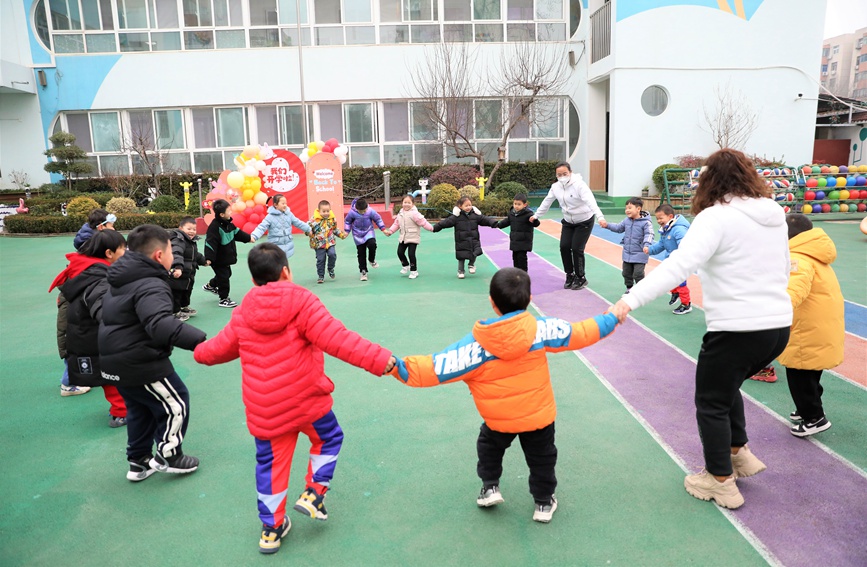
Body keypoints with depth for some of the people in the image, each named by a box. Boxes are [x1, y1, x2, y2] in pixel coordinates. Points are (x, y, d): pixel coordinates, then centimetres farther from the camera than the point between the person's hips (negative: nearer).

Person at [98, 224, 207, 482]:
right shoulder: (151, 286, -24)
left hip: (114, 360, 10)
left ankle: (139, 461, 35)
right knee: (176, 403, 9)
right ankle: (168, 456, 23)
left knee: (140, 408, 25)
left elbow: (103, 313, 26)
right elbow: (161, 325, -41)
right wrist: (200, 340, -47)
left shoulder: (122, 281, 10)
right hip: (141, 364, -10)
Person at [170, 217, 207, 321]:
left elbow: (196, 254, 29)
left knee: (187, 291, 23)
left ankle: (184, 307, 41)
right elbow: (176, 254, -39)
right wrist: (178, 267, -52)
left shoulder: (192, 241, 10)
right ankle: (176, 312, 15)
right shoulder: (178, 240, -22)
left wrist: (203, 261, 44)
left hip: (189, 274, 10)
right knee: (175, 293, 3)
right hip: (177, 275, -10)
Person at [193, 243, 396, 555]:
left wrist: (200, 351, 39)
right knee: (329, 438, 24)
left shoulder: (243, 314, 2)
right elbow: (337, 339, -23)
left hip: (263, 410, 4)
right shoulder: (302, 302, -14)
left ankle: (271, 528, 27)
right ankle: (313, 493, 20)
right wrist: (379, 359, -24)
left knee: (271, 464, 17)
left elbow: (218, 349, 16)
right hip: (306, 401, -4)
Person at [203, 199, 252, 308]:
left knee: (227, 274, 24)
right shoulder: (215, 226, -26)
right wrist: (208, 258, -34)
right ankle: (224, 299, 11)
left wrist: (248, 238, 24)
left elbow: (237, 232, 19)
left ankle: (210, 286, 46)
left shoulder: (228, 223, 2)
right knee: (224, 278, -3)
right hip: (218, 259, -10)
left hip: (226, 257, 10)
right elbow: (210, 243, -30)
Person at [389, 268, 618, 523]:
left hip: (498, 419, -1)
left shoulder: (476, 343, -25)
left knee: (489, 447, 30)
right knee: (541, 458, 23)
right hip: (539, 414, 1)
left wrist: (398, 366, -23)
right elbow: (580, 333, -6)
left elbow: (437, 367, -26)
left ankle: (490, 487, 32)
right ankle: (544, 503, 35)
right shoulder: (542, 328, -20)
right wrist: (611, 319, 10)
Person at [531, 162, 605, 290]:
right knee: (564, 246, -6)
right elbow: (547, 202, 8)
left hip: (584, 221, -5)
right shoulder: (555, 187, -7)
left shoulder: (579, 185, -25)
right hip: (568, 222, 5)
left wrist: (600, 216, -51)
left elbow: (591, 201, -38)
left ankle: (581, 278, 9)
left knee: (577, 248, -10)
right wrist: (536, 216, 15)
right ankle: (570, 275, 14)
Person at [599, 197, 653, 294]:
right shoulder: (626, 220, 5)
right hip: (627, 253, 7)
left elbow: (649, 235, -22)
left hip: (639, 254, -7)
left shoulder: (646, 222, -15)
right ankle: (629, 288, 34)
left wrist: (646, 245, -37)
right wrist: (607, 225, 11)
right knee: (626, 272, 17)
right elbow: (619, 227, 20)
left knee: (638, 273, -6)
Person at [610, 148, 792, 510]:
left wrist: (631, 300, -37)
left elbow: (678, 266, -29)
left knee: (711, 403, 12)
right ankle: (739, 453, 37)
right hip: (779, 326, 8)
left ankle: (721, 482, 24)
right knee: (726, 386, 30)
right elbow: (784, 268, 20)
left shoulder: (716, 217, -14)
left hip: (737, 329, -8)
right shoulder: (774, 214, 9)